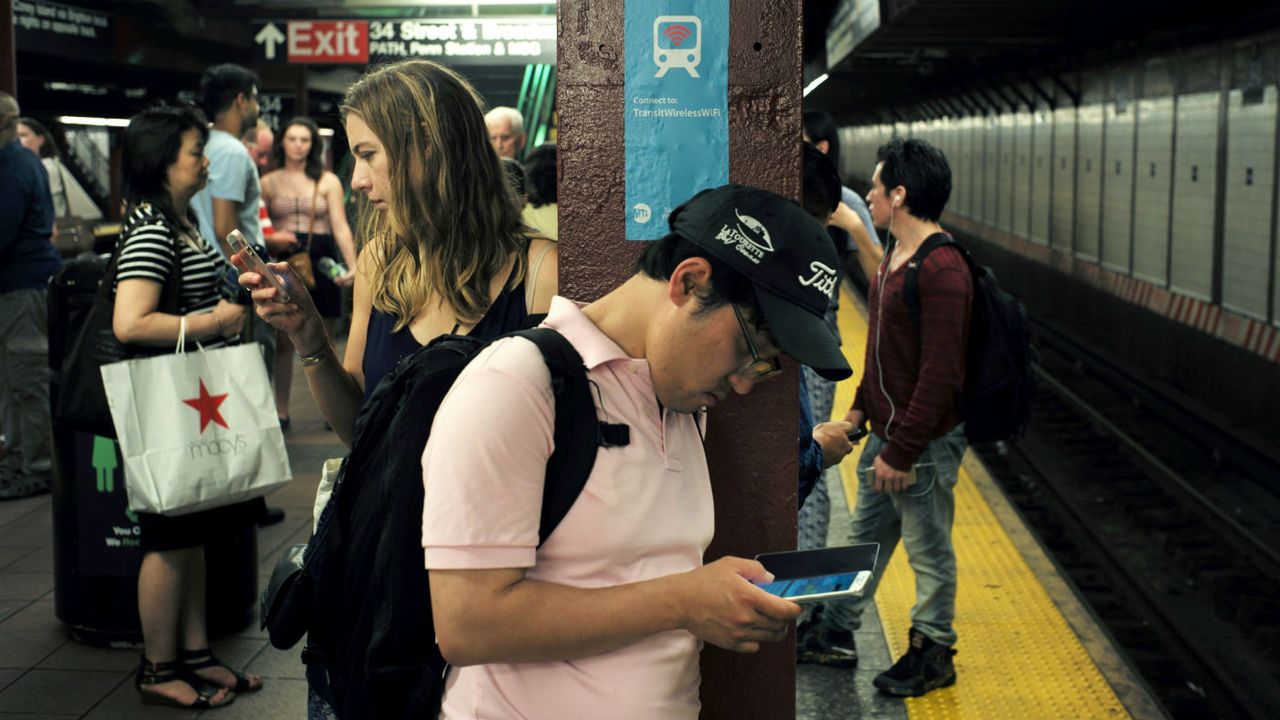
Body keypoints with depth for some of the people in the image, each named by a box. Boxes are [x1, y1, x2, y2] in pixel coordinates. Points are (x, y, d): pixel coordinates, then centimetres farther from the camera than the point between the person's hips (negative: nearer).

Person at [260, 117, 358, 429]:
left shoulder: (328, 181, 6)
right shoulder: (268, 182, 9)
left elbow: (340, 227, -2)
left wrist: (353, 265, -14)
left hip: (321, 260, 0)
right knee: (283, 340, 1)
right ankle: (281, 411, 8)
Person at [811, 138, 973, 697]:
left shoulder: (941, 271, -23)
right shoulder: (894, 257, 9)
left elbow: (940, 374, -25)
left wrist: (901, 451, -23)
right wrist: (861, 407, 17)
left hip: (925, 442, -9)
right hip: (886, 431, 9)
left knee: (929, 551, 8)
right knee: (865, 535, 20)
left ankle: (932, 655, 25)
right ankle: (835, 631, 35)